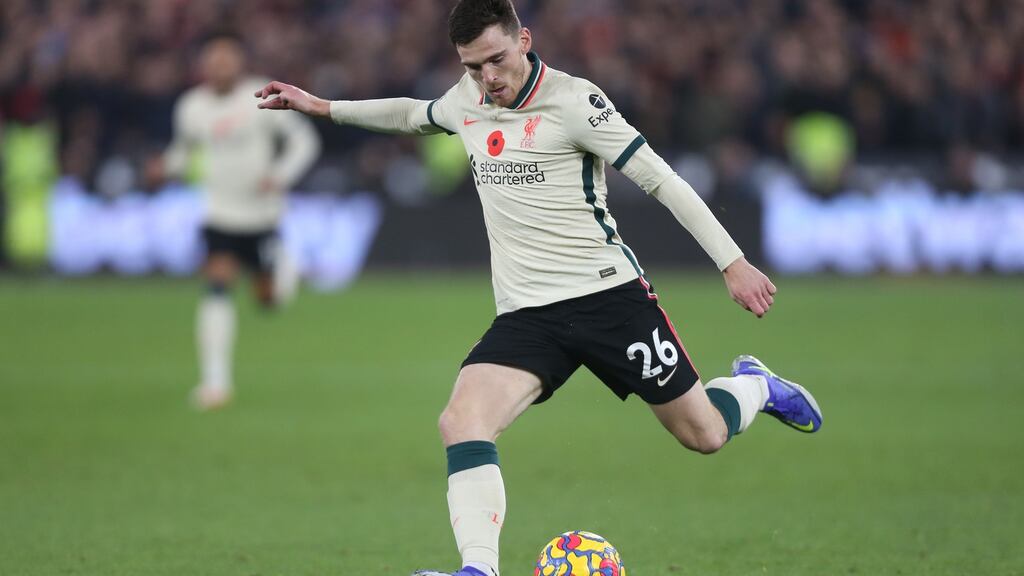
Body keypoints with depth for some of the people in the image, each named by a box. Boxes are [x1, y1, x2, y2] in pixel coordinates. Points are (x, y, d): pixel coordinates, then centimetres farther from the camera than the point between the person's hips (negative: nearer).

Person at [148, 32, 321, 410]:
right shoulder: (191, 107, -2)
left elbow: (304, 140, -5)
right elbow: (185, 148, 16)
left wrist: (280, 176, -21)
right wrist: (167, 166, -7)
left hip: (261, 214, -1)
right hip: (220, 212, 1)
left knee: (270, 298, 9)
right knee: (217, 289, -17)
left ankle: (282, 268, 48)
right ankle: (215, 382, -16)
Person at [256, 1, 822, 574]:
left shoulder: (573, 101, -13)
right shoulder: (467, 100, 7)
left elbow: (659, 178, -10)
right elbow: (417, 115, 32)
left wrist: (733, 263, -12)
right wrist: (322, 106, 31)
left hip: (608, 293, -4)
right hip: (526, 313, 5)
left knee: (704, 435, 5)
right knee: (462, 421, -22)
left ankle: (757, 387, 40)